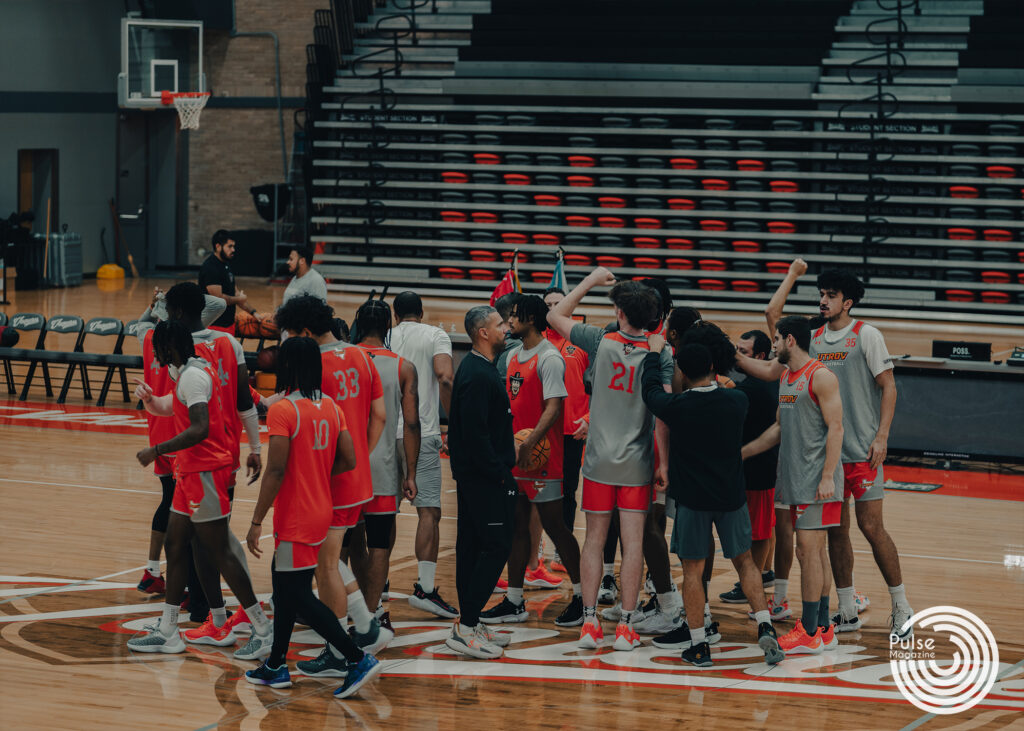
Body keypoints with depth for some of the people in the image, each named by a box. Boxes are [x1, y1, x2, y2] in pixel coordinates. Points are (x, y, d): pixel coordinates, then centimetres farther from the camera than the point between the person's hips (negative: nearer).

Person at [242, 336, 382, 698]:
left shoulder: (282, 411, -17)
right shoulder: (331, 407, 5)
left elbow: (275, 470, -21)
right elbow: (348, 461, 5)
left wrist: (256, 522, -16)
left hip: (295, 519, -8)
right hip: (321, 513, 8)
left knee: (299, 596, -2)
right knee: (283, 584, 19)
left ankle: (358, 659, -8)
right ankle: (276, 667, 27)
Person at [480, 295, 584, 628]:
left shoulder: (549, 358, -14)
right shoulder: (515, 356, 14)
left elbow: (553, 407, -20)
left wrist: (529, 443, -27)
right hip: (515, 456, 9)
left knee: (553, 524, -2)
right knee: (517, 525, 10)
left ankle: (581, 596, 8)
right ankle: (514, 602, 16)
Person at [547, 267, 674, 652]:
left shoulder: (601, 342, -5)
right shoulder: (660, 354, -5)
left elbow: (555, 316, 8)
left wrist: (590, 281, 13)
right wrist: (664, 461, -3)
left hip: (599, 461, 0)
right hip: (638, 463, 0)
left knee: (594, 540, 7)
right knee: (633, 542, 2)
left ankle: (589, 624, 6)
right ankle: (625, 626, 1)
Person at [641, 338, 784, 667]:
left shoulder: (677, 407, -14)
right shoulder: (737, 401, -7)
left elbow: (650, 389, 7)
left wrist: (654, 352, 22)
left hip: (692, 498, -3)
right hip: (731, 496, 3)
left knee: (692, 569, 6)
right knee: (744, 560, 16)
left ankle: (698, 645, 6)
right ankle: (765, 627, 3)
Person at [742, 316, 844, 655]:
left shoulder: (820, 377, -12)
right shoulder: (786, 377, 16)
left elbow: (835, 427, -15)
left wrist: (828, 476, -21)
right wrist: (741, 452, 22)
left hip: (817, 479, -9)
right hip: (795, 479, 9)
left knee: (809, 549, -9)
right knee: (810, 551, 11)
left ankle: (810, 633, -7)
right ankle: (823, 629, 16)